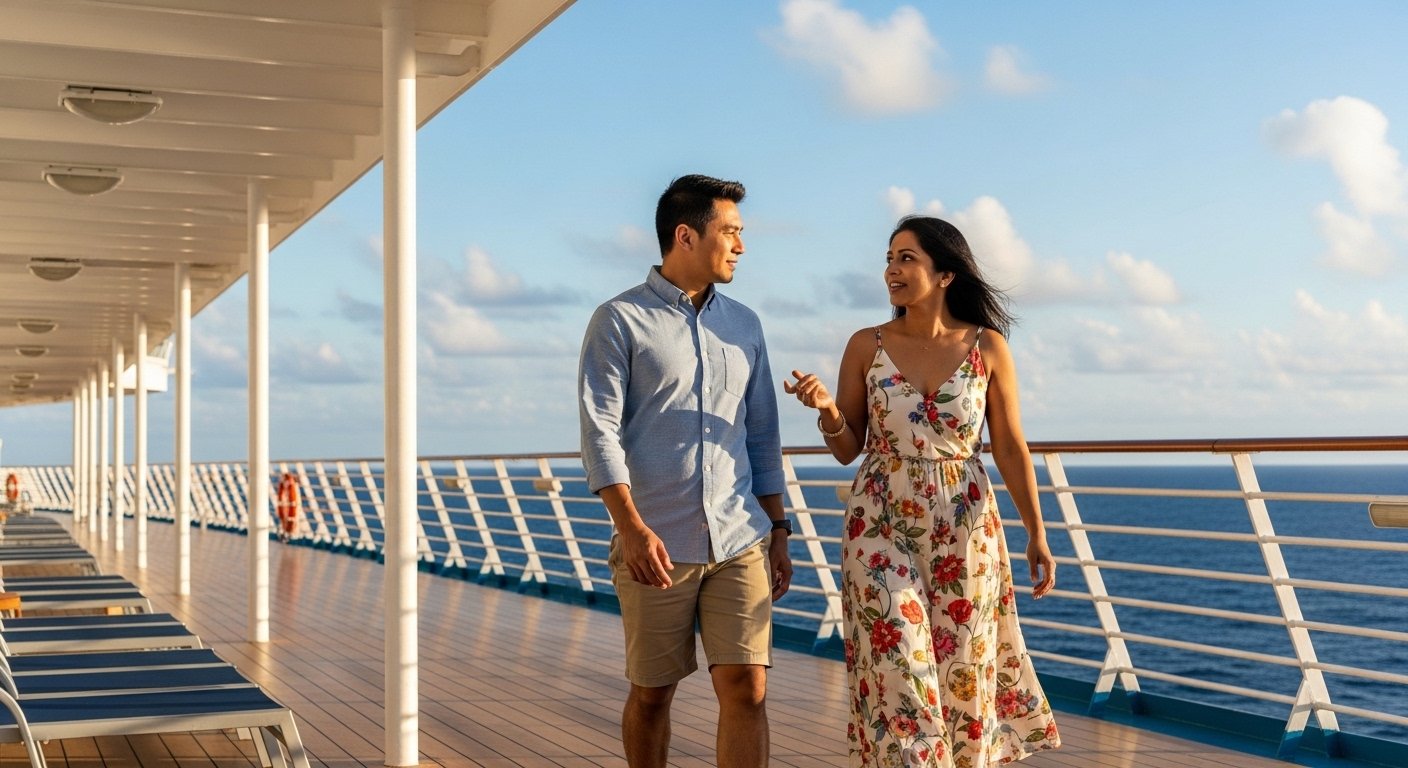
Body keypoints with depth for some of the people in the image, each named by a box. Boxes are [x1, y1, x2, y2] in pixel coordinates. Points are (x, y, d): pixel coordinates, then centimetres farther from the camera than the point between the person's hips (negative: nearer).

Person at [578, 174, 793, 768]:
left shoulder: (743, 325, 14)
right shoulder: (620, 320, -1)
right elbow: (600, 430, -9)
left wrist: (777, 529, 14)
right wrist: (631, 527, -20)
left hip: (741, 542, 3)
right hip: (655, 545, -3)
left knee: (747, 689, -5)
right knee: (651, 693, 8)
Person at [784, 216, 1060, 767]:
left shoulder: (987, 346, -2)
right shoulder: (866, 346, -1)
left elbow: (1011, 447, 2)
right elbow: (847, 450, 4)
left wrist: (1037, 534, -1)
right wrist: (827, 409, -16)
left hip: (965, 528, 0)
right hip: (882, 525, 0)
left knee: (962, 673, 6)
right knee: (899, 671, -4)